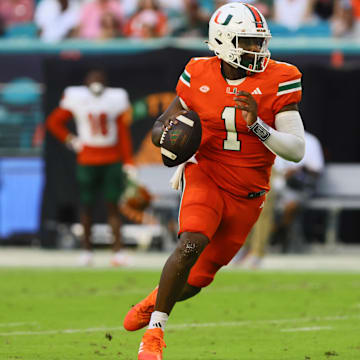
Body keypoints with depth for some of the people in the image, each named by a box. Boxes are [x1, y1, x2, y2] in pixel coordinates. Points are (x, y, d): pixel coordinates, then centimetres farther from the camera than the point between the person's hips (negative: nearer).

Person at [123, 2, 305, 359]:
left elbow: (296, 149, -15)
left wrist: (256, 125, -30)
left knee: (197, 278, 7)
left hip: (247, 195, 1)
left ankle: (152, 303, 41)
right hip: (206, 178, -1)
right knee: (192, 243, -29)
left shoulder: (278, 81, -11)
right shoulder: (199, 76, -6)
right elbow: (160, 126, 7)